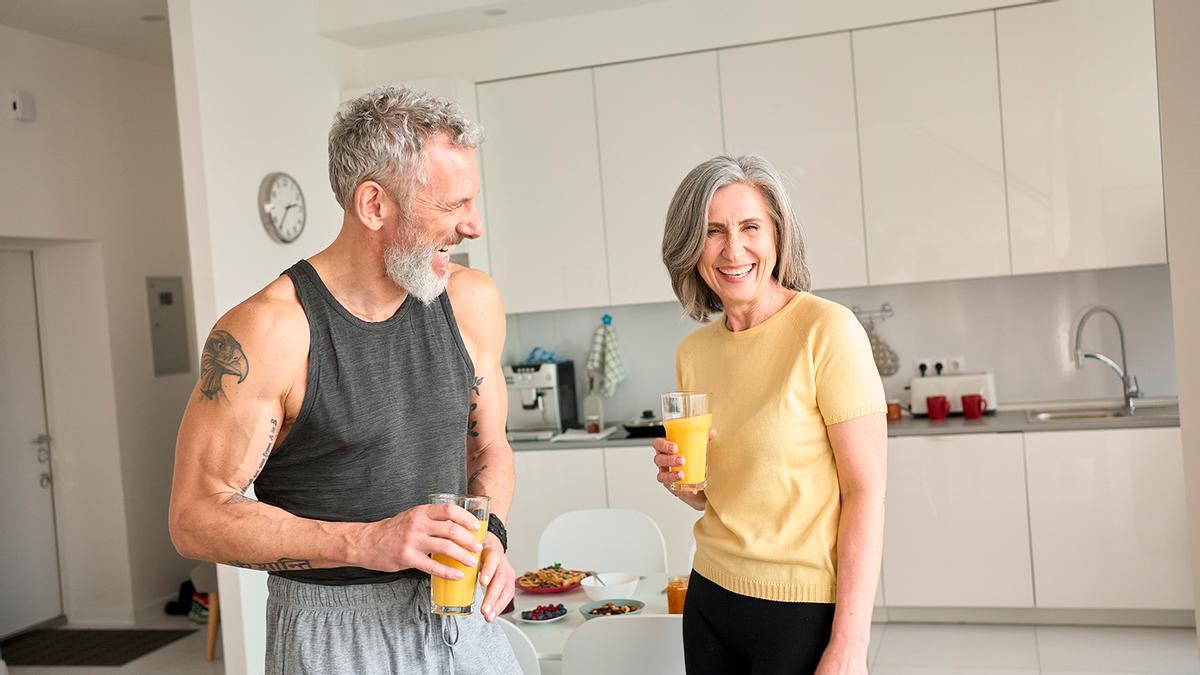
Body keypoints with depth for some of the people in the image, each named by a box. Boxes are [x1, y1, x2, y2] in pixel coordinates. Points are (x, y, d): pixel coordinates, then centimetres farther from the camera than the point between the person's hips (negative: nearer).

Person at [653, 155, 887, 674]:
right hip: (711, 598, 6)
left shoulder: (827, 330, -14)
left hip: (806, 611, -5)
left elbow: (866, 491, -15)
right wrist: (682, 481, -8)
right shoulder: (692, 353, 3)